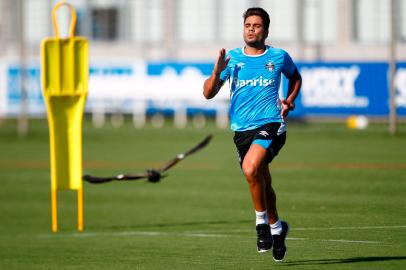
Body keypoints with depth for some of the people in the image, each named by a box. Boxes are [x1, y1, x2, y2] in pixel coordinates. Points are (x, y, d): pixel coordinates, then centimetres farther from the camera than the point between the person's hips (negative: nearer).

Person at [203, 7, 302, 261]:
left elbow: (295, 77, 25)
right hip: (242, 129, 3)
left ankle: (262, 222, -11)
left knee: (250, 168, -29)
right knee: (262, 184, 12)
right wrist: (217, 72, -17)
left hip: (271, 124, -3)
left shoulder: (279, 57, 3)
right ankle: (276, 227, 36)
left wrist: (289, 100, 7)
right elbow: (208, 93, 1)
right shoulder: (231, 58, 4)